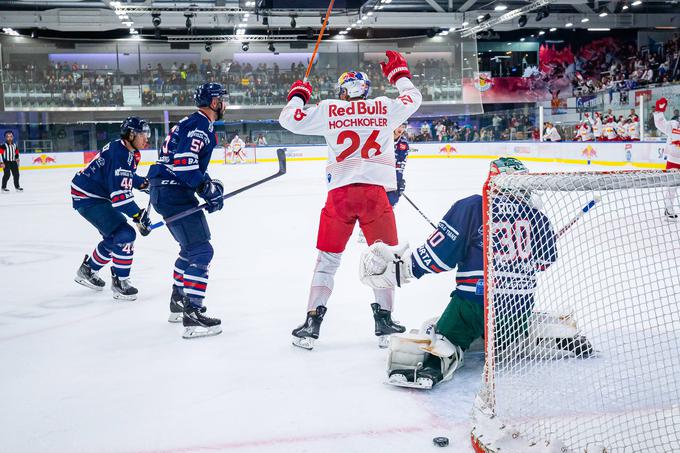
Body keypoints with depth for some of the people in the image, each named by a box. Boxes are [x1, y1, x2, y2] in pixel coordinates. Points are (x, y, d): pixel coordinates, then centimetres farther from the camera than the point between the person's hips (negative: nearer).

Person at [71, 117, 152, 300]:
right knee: (124, 234, -16)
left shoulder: (130, 152, 5)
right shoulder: (119, 154, -26)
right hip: (87, 198, -10)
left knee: (114, 237, 19)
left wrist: (144, 183, 8)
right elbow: (119, 193, -31)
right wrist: (138, 215, -30)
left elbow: (126, 176, 24)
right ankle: (119, 282, -6)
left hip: (98, 195, 10)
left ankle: (87, 270, 36)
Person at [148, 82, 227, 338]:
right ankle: (192, 316, -16)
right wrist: (207, 187, -20)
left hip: (166, 190, 11)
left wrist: (209, 184, 14)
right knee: (201, 250, -13)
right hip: (173, 192, -11)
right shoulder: (200, 126, -13)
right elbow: (183, 162, -25)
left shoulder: (193, 123, 20)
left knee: (191, 247, 24)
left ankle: (178, 302, 35)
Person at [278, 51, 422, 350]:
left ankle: (312, 323, 9)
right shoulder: (385, 108, 9)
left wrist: (298, 94, 27)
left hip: (340, 191, 0)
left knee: (327, 258, 10)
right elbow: (414, 98, 27)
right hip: (377, 190, 0)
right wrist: (399, 73, 43)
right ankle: (384, 320, 11)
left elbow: (290, 119, 8)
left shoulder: (329, 111, 5)